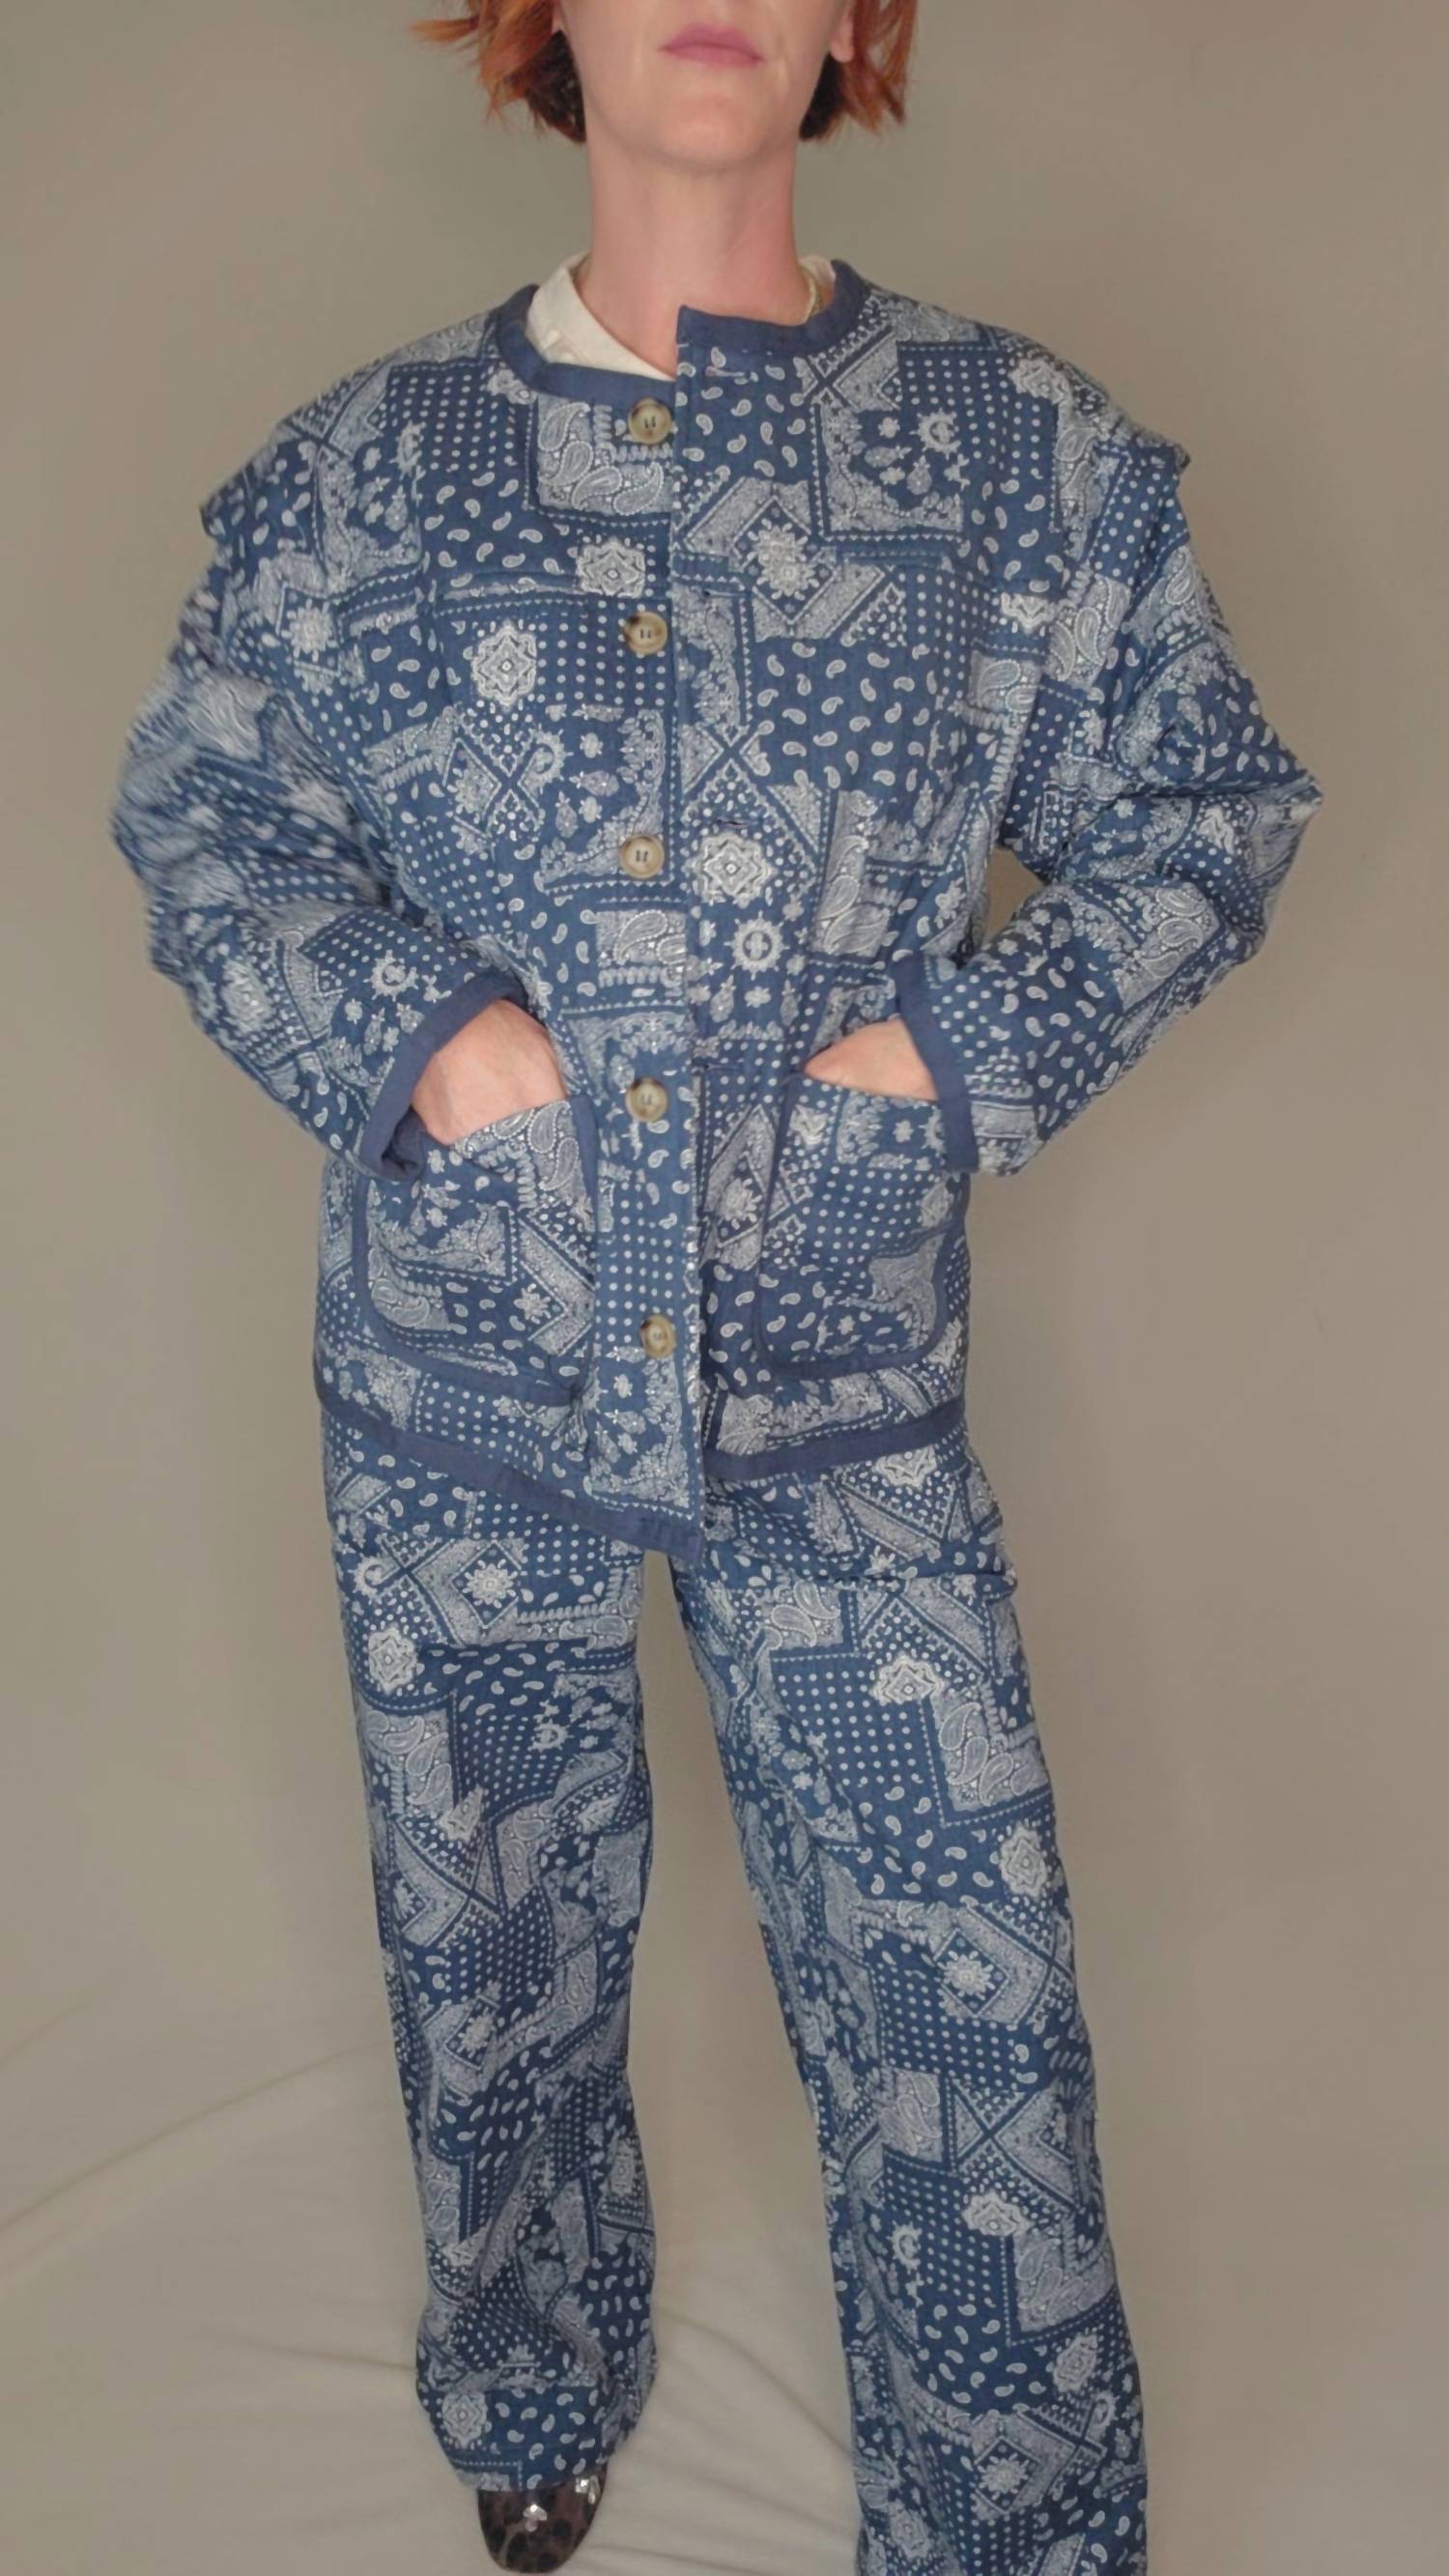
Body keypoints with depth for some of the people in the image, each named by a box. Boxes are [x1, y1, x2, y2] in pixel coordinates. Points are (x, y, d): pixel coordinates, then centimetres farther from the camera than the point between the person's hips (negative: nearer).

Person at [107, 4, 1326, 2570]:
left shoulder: (1033, 449, 0)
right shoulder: (366, 465, 2)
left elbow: (1206, 806, 8)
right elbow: (195, 816, 8)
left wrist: (973, 1047, -7)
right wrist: (411, 1027, -9)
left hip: (846, 1384, -1)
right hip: (461, 1384, 1)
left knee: (971, 2004, 1)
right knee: (493, 1947, 18)